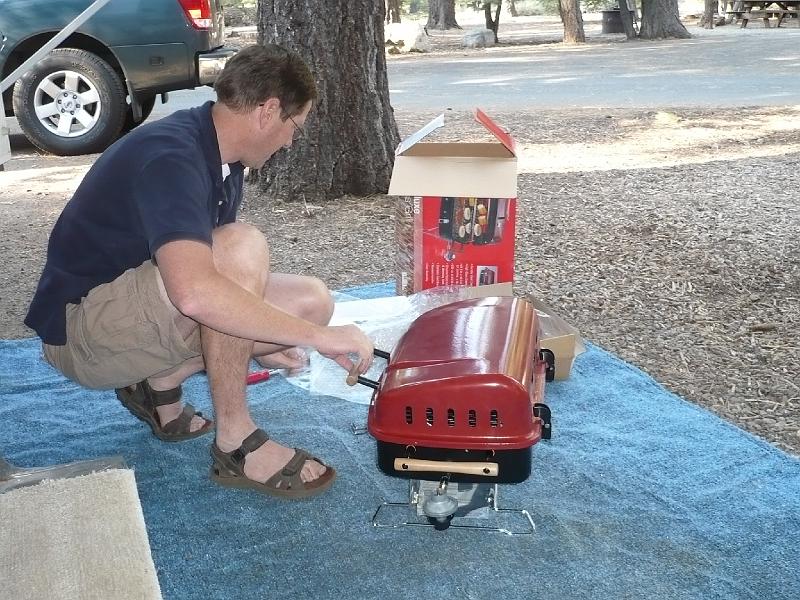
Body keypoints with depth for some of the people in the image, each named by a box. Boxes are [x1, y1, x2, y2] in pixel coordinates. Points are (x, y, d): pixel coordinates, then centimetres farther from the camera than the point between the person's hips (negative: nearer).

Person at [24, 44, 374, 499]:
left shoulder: (220, 161, 5)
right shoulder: (171, 156, -26)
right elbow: (194, 292, -42)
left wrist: (257, 344, 14)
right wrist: (319, 336, -36)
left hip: (136, 315, 9)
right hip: (79, 327, -9)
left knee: (311, 300, -3)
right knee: (243, 248, -32)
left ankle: (159, 385, 6)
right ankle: (236, 444, -20)